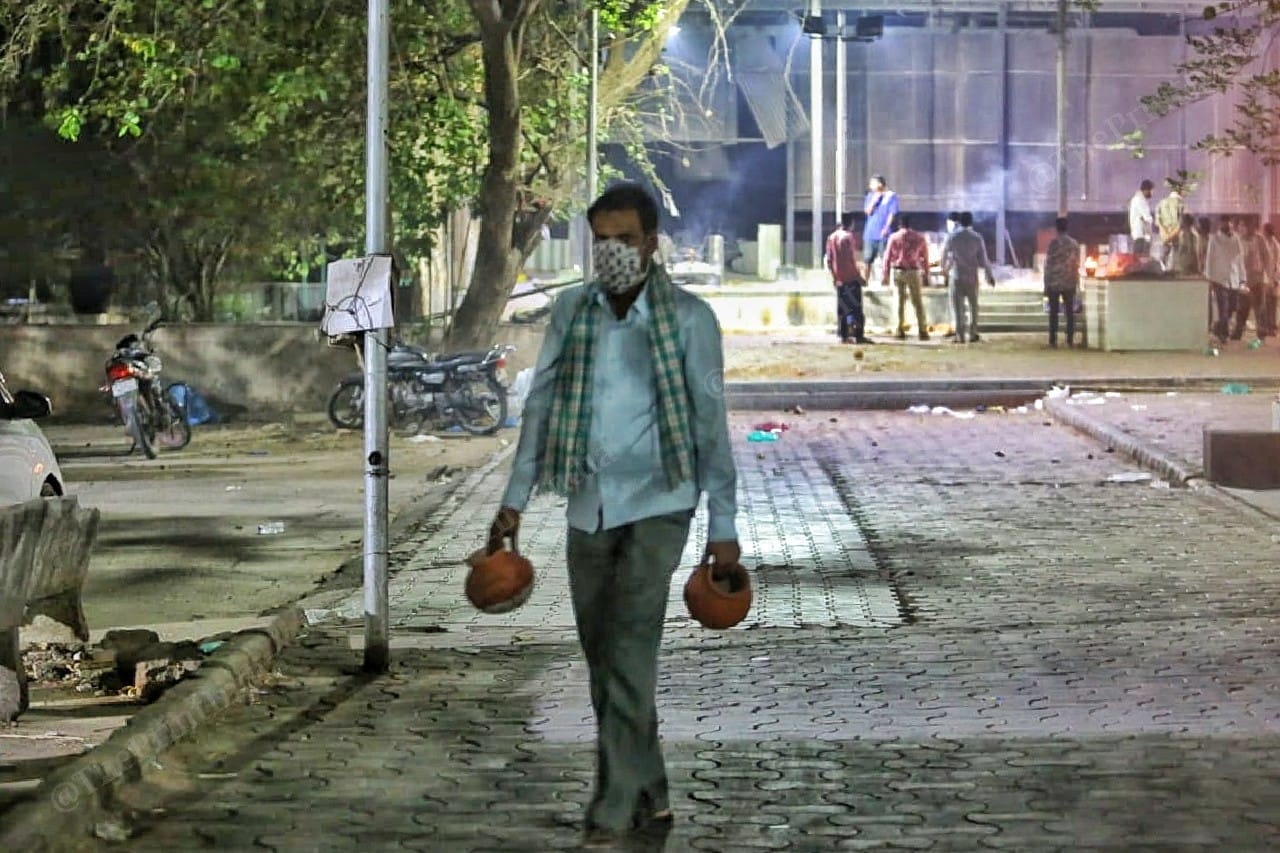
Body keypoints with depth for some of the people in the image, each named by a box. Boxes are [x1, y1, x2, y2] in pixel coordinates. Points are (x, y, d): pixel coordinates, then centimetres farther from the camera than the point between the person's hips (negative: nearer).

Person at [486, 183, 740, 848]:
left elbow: (710, 424, -5)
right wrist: (515, 501, 6)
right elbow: (542, 404, 9)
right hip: (589, 506, 5)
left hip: (657, 503, -5)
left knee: (629, 653, -13)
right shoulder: (571, 312, 5)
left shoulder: (688, 318, -6)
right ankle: (648, 794, 25)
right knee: (603, 660, 11)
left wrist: (723, 527, -5)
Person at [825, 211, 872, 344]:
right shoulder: (848, 236, -12)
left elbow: (829, 260, 9)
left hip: (839, 279, 6)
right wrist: (858, 275, -8)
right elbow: (852, 258, -15)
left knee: (842, 308, 9)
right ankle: (859, 335, -7)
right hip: (851, 278, -6)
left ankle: (843, 336, 8)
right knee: (856, 307, -3)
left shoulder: (832, 237, 8)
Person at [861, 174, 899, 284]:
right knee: (867, 259, 4)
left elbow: (892, 213, -7)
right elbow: (867, 211, 2)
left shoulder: (891, 196, -3)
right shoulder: (870, 195, 11)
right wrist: (875, 199, -9)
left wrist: (886, 228, -16)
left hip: (883, 233, -4)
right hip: (870, 233, 4)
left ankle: (886, 281, 3)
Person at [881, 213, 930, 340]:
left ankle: (900, 331, 5)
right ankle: (922, 331, 3)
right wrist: (926, 273, 15)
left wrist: (886, 274, 5)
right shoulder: (919, 238, 0)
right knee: (918, 302, 6)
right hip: (913, 271, 0)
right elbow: (925, 257, 5)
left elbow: (887, 257, -1)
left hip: (898, 271, 0)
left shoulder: (894, 237, -2)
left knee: (899, 301, 7)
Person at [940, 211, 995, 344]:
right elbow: (983, 261, -7)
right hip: (972, 278, 1)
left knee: (958, 307, 4)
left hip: (956, 277, -1)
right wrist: (990, 275, 8)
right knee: (973, 307, 15)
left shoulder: (952, 238, -6)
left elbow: (944, 256, 8)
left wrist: (944, 270, 27)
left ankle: (960, 335, 0)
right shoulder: (977, 238, -7)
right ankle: (972, 334, 14)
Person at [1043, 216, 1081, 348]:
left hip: (1054, 283, -4)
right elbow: (1077, 265, 8)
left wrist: (1046, 284, -6)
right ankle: (1070, 340, 5)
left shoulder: (1054, 242, -9)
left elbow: (1048, 264, -10)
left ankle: (1053, 340, -4)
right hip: (1069, 283, 4)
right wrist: (1076, 283, 15)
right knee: (1070, 311, 7)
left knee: (1054, 312, -1)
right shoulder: (1074, 244, 5)